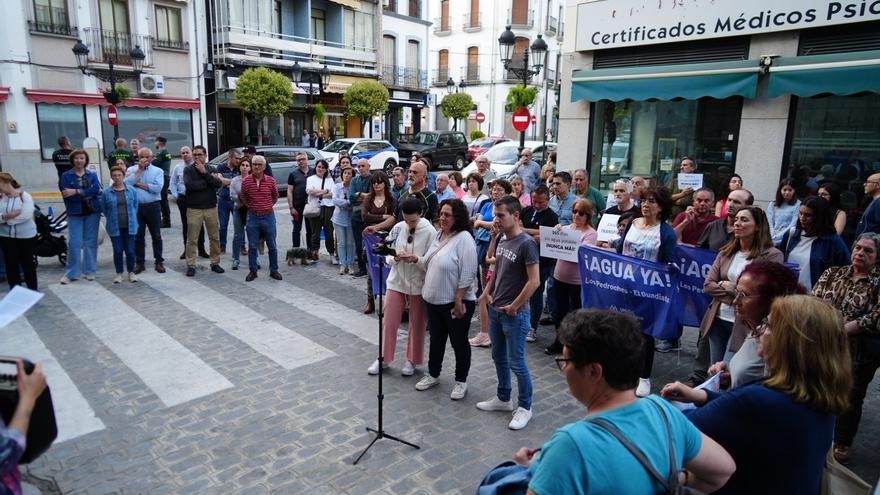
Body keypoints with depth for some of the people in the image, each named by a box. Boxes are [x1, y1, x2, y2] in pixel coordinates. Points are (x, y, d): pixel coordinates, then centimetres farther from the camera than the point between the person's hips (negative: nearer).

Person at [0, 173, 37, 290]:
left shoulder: (25, 196, -10)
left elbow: (26, 215, -20)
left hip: (25, 236, -4)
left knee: (27, 263, 8)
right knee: (11, 264, 9)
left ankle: (32, 290, 21)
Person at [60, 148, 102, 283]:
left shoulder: (92, 175, 8)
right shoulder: (66, 176, 2)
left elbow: (96, 190, -10)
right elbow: (67, 195, -11)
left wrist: (76, 192, -18)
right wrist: (87, 194, -13)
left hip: (92, 212, 2)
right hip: (75, 213, -2)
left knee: (91, 242, 5)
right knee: (74, 243, -5)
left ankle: (90, 271, 14)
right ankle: (71, 273, 4)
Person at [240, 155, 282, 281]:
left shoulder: (271, 180, -4)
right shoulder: (246, 181, -3)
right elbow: (243, 197, 12)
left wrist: (268, 206, 10)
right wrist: (251, 207, 8)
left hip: (268, 216, 0)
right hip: (253, 217, 0)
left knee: (272, 246, 8)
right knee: (252, 246, 6)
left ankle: (273, 270, 20)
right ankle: (252, 271, 18)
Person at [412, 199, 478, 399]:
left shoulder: (464, 239, -19)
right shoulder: (438, 235, 7)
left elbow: (467, 274, -21)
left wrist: (458, 301, -21)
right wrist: (416, 259, -2)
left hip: (456, 302, -7)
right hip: (434, 300, 8)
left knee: (459, 342, 9)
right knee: (436, 339, 21)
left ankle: (461, 381, 25)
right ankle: (433, 374, 38)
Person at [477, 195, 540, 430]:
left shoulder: (526, 243, -17)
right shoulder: (501, 241, 7)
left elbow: (534, 281, -20)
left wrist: (514, 306, -14)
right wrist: (488, 291, 7)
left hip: (514, 314, -8)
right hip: (495, 309, 8)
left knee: (516, 362, 2)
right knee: (499, 357, 19)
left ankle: (525, 407, 18)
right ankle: (503, 398, 36)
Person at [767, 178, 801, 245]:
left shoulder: (798, 204, 4)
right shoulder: (772, 205, 15)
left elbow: (793, 225, -4)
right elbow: (769, 223, 6)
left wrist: (776, 238, -12)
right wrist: (771, 238, -10)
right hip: (772, 239, 3)